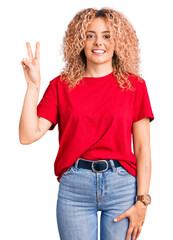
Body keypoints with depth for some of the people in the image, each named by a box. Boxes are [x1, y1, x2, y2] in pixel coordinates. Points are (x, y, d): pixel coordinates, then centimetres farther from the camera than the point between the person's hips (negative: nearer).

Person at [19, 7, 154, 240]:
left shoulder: (134, 85, 3)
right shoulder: (61, 85, 5)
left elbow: (142, 148, 0)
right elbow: (28, 135, -4)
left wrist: (142, 201, -6)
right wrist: (33, 85, -10)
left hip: (122, 185, 0)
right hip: (74, 186, 1)